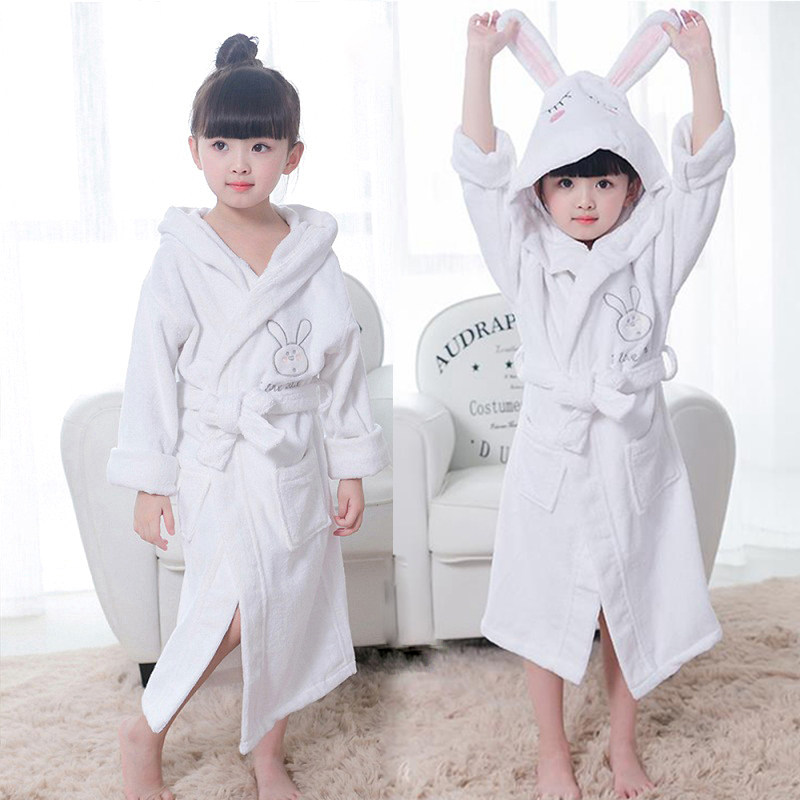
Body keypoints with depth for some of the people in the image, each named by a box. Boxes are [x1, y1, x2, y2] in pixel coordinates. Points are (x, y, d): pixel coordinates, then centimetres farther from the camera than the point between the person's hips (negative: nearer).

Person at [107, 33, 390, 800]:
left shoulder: (314, 251, 2)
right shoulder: (182, 255, -5)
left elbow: (342, 361, 6)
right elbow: (152, 367, -4)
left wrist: (352, 469, 5)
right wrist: (151, 481, -5)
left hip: (295, 461, 4)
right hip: (216, 458, -3)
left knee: (290, 608, 10)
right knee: (232, 611, -14)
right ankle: (144, 732, 12)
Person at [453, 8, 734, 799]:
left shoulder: (654, 258, -1)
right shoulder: (526, 261, -3)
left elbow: (702, 170, -10)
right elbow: (481, 169, -10)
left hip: (634, 457, 1)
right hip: (552, 456, -1)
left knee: (629, 610, 14)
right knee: (547, 609, 10)